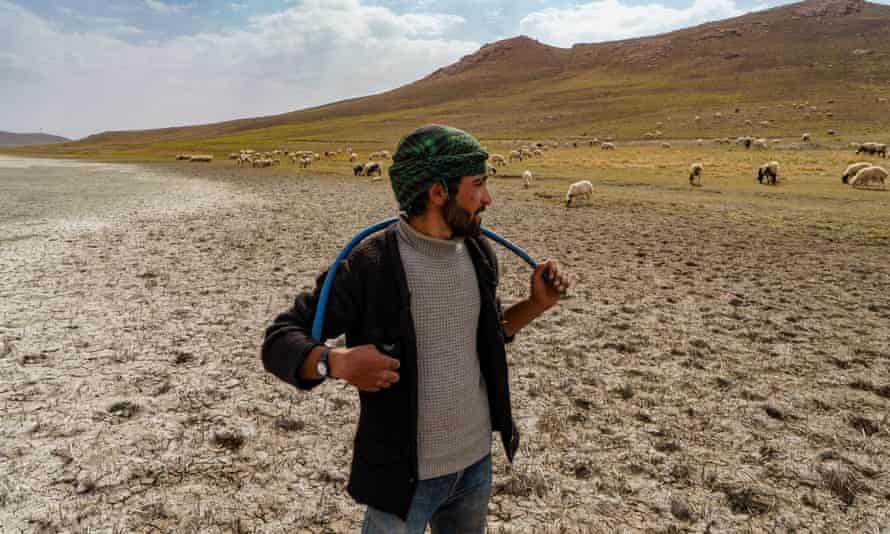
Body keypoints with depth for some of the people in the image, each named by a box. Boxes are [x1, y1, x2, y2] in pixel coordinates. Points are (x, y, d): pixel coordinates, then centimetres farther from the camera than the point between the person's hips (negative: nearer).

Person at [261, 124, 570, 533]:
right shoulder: (369, 266, -21)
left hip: (476, 459, 6)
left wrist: (536, 304, -3)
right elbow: (279, 342, -16)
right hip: (403, 471, -6)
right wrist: (337, 362, -36)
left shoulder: (479, 253, -1)